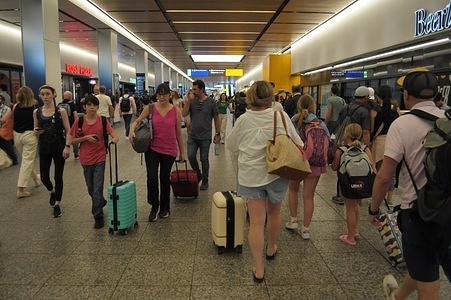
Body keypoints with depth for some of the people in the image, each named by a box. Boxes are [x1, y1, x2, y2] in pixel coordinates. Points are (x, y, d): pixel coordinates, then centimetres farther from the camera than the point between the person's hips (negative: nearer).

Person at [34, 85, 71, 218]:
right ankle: (52, 191, 38)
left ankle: (57, 205, 19)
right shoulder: (36, 112, 4)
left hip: (59, 147, -3)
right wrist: (37, 131, -9)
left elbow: (68, 130, -5)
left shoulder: (61, 111, -5)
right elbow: (36, 130, 14)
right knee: (44, 177, 3)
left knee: (58, 176, 4)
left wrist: (67, 146, -14)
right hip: (44, 148, 3)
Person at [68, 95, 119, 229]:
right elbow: (71, 140, -2)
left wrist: (115, 139, -33)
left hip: (99, 158, -2)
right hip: (85, 159, 2)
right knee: (91, 188, 16)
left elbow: (113, 135, -11)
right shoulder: (79, 121, -3)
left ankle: (98, 216, 4)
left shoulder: (103, 121, -5)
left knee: (97, 188, -5)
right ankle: (101, 202, 43)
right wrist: (86, 137, -16)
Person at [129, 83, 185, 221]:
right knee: (152, 178, -9)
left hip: (169, 150, 0)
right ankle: (154, 206, 16)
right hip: (152, 148, 0)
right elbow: (137, 121, 6)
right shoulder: (150, 108, -3)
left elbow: (178, 133, 3)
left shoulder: (176, 111, -3)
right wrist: (132, 130, -16)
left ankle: (164, 208, 32)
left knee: (164, 179, 12)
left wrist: (182, 152, 8)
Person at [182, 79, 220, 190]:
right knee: (191, 156, -2)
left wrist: (218, 134, 1)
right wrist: (188, 101, -13)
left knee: (204, 159, 5)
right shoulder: (192, 101, 2)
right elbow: (184, 114, -7)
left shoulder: (211, 102, -4)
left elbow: (216, 118, 1)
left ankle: (205, 181, 21)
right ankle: (198, 175, 24)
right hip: (192, 136, 3)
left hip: (205, 137, -3)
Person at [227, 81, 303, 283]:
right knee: (274, 213, 23)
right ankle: (271, 249, 46)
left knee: (256, 221, 5)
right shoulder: (280, 116, -9)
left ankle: (258, 269, 9)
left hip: (251, 174, 0)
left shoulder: (244, 119, -6)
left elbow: (231, 145, 8)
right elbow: (298, 144, -3)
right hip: (277, 173, 0)